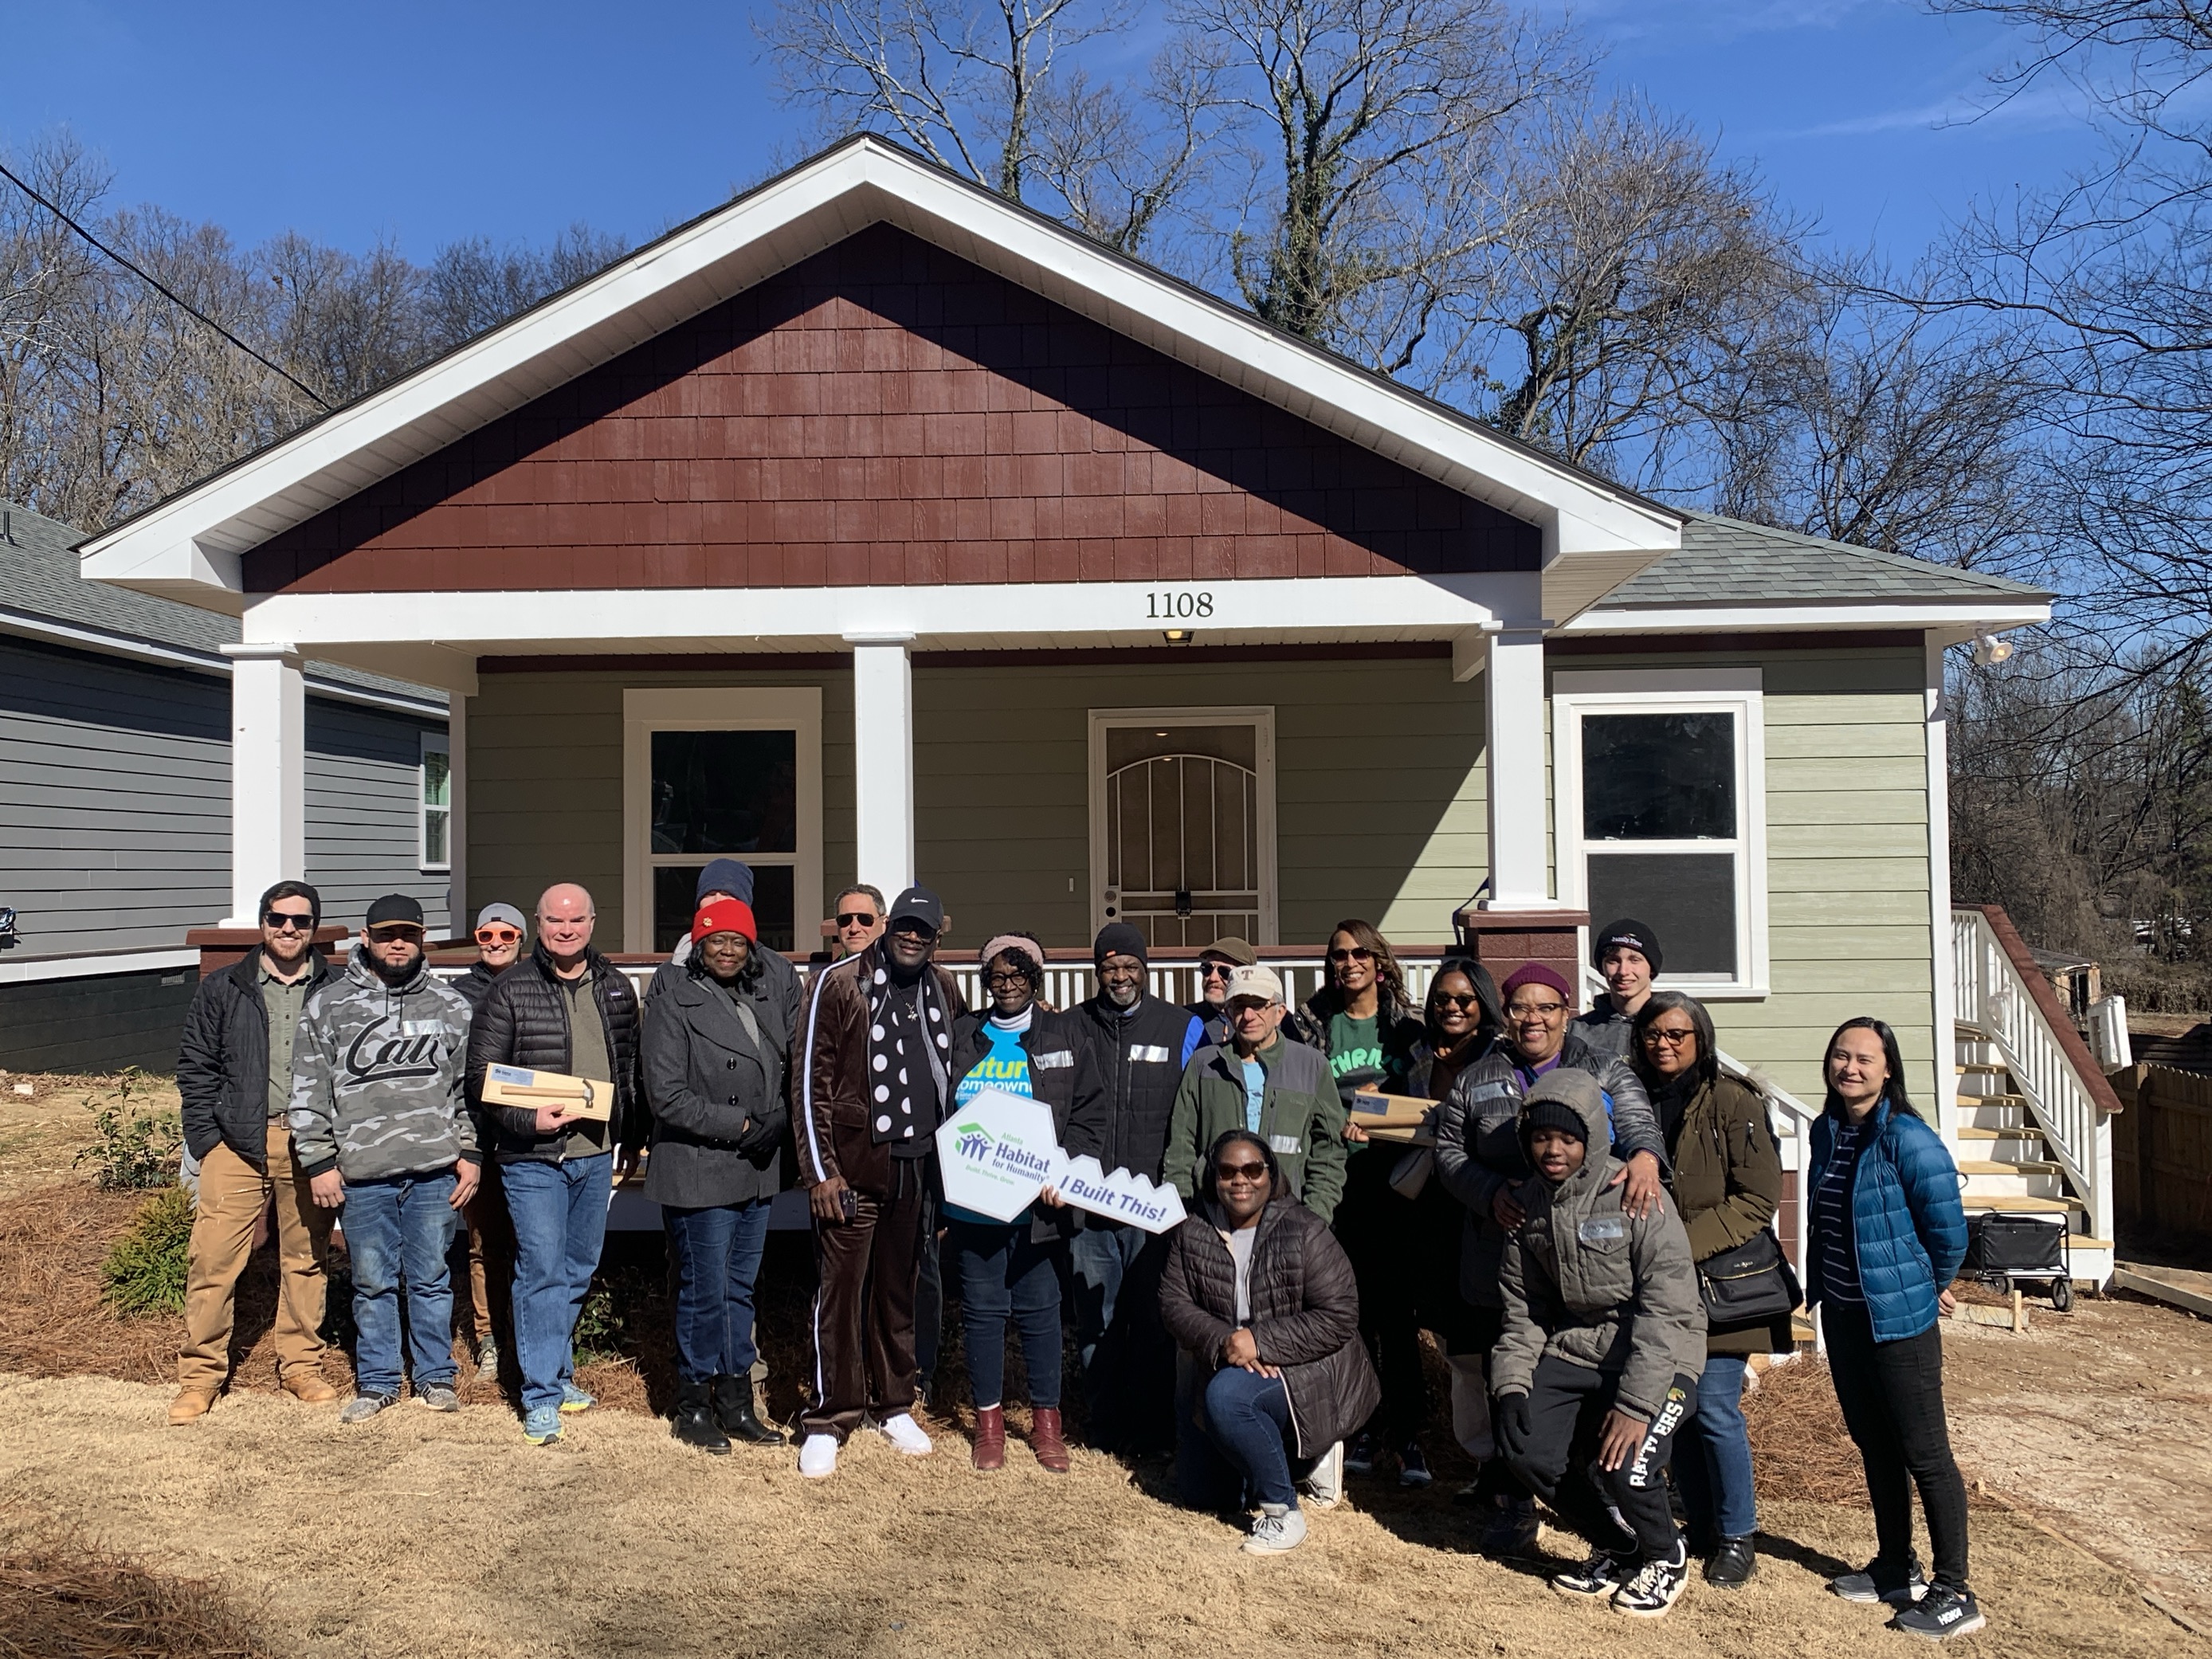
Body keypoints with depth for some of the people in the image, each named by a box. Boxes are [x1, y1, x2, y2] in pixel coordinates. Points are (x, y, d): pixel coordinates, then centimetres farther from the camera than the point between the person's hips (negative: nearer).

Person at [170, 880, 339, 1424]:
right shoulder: (222, 990, 7)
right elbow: (195, 1067, 7)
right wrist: (205, 1140, -2)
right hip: (238, 1142, 0)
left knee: (306, 1258, 9)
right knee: (213, 1258, -4)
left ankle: (302, 1366, 22)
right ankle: (200, 1374, 9)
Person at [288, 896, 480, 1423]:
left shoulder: (450, 1005, 7)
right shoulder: (327, 1003, 4)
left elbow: (468, 1085, 10)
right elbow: (309, 1091, 3)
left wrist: (470, 1153, 5)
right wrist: (319, 1162, -1)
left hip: (434, 1168, 1)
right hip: (360, 1171, 0)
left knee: (431, 1277, 9)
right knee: (372, 1282, 9)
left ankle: (436, 1376, 22)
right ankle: (376, 1382, 24)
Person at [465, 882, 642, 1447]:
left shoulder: (616, 987, 8)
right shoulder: (510, 989, -6)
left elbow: (630, 1066, 17)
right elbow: (480, 1076, -7)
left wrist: (630, 1135, 12)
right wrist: (530, 1120, -19)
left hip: (596, 1154, 5)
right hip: (533, 1156, -5)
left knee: (578, 1272, 14)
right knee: (542, 1272, -6)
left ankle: (557, 1373, 30)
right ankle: (541, 1397, 2)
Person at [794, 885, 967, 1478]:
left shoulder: (942, 989, 9)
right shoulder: (840, 983, -6)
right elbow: (812, 1079, -7)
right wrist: (820, 1170, -11)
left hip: (918, 1166, 5)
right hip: (854, 1164, -4)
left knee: (899, 1289, 14)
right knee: (842, 1289, 0)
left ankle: (892, 1404, 27)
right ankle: (829, 1420, 11)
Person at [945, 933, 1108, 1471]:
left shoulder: (1064, 1035, 6)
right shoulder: (963, 1036, 9)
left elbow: (1089, 1114, 3)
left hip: (1039, 1204, -1)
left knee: (1039, 1308, 4)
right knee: (982, 1307, 6)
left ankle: (1046, 1418, 19)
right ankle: (989, 1418, 20)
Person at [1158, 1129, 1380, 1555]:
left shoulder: (1306, 1233, -14)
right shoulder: (1192, 1232, 0)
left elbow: (1338, 1318, -17)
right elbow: (1174, 1302, -3)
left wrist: (1259, 1342, -24)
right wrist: (1221, 1342, -22)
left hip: (1305, 1372, -6)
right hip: (1229, 1369, 7)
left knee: (1226, 1396, -32)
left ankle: (1283, 1511, -16)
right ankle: (1290, 1455, 26)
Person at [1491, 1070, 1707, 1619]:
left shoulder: (1634, 1197, -17)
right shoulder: (1529, 1204, 3)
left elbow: (1666, 1311, -21)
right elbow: (1523, 1308, 10)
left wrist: (1634, 1404, -26)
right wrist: (1511, 1382, -4)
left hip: (1656, 1360, -6)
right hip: (1573, 1352, 6)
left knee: (1622, 1469, -25)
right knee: (1526, 1450, -13)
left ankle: (1664, 1557, 12)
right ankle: (1617, 1550, 16)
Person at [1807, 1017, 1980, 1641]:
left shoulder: (1908, 1140, -18)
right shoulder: (1826, 1131, 4)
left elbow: (1947, 1228, -13)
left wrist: (1931, 1286, 1)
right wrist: (1821, 1284, 15)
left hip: (1899, 1317, -7)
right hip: (1842, 1312, 8)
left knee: (1924, 1453, 1)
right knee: (1873, 1442, 18)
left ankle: (1954, 1594, 12)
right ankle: (1896, 1567, 33)